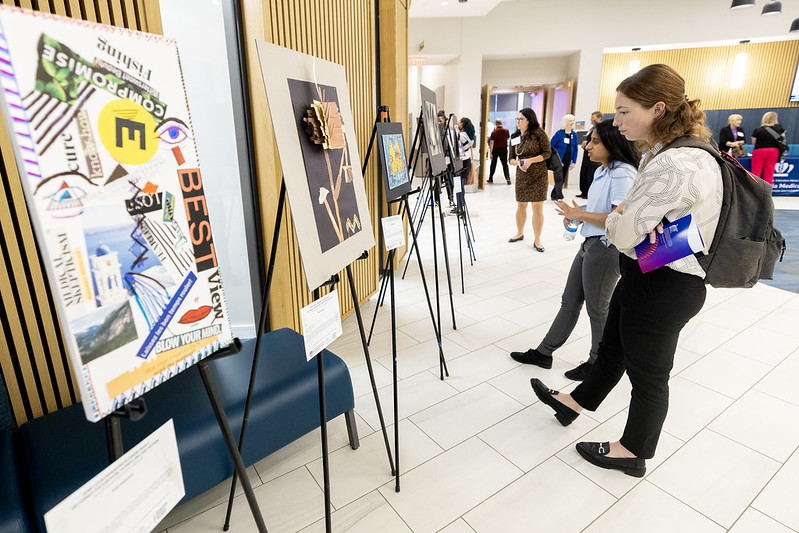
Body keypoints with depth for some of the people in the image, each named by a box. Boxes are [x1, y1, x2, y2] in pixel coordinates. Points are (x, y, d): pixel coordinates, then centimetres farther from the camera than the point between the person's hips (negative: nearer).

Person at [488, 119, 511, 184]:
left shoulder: (494, 132, -13)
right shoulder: (506, 130, -4)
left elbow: (491, 143, -17)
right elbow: (508, 138, 16)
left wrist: (490, 153, -18)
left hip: (495, 149, -2)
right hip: (504, 149, 2)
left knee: (493, 164, 11)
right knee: (505, 164, 6)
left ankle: (490, 179, 17)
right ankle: (508, 178, -8)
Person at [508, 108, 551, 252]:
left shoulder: (539, 133, -5)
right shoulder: (514, 137, 9)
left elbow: (547, 153, -6)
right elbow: (511, 159, 10)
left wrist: (530, 160, -17)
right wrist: (518, 163, -13)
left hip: (538, 176, -4)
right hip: (521, 176, 4)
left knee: (537, 207, -4)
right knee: (521, 206, 13)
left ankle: (537, 240, 6)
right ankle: (520, 233, 34)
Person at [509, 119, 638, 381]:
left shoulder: (622, 173, -17)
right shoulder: (602, 170, 12)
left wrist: (580, 215, -17)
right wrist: (576, 214, 2)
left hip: (607, 249, -9)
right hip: (590, 244, 9)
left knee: (597, 309, 6)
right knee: (570, 301, 13)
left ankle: (597, 363, 26)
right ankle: (543, 352, 23)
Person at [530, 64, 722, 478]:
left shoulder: (676, 165, -28)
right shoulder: (663, 153, 6)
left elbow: (622, 234, -26)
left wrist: (616, 216, -3)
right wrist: (628, 216, -10)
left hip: (663, 287, -9)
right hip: (647, 276, 9)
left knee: (647, 372, 10)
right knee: (612, 347, 24)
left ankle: (633, 453, 33)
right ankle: (577, 401, 46)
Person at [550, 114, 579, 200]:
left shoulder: (574, 134, 5)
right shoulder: (559, 133, -8)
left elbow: (575, 149, 9)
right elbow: (551, 146, -6)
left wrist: (574, 161, 5)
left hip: (567, 162, 5)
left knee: (563, 180, 10)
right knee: (559, 178, -11)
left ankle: (554, 195, 22)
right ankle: (559, 197, -8)